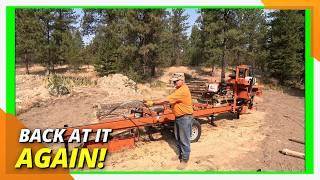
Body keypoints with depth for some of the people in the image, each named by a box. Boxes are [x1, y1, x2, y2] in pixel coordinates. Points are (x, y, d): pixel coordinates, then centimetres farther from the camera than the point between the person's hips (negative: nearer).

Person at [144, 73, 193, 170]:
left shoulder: (183, 91, -25)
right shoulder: (179, 89, 11)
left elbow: (166, 100, -27)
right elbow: (170, 100, 12)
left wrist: (153, 102, -22)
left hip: (185, 118, -10)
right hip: (178, 117, 10)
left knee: (184, 140, 2)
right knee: (178, 138, 19)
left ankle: (185, 160, 15)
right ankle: (181, 155, 36)